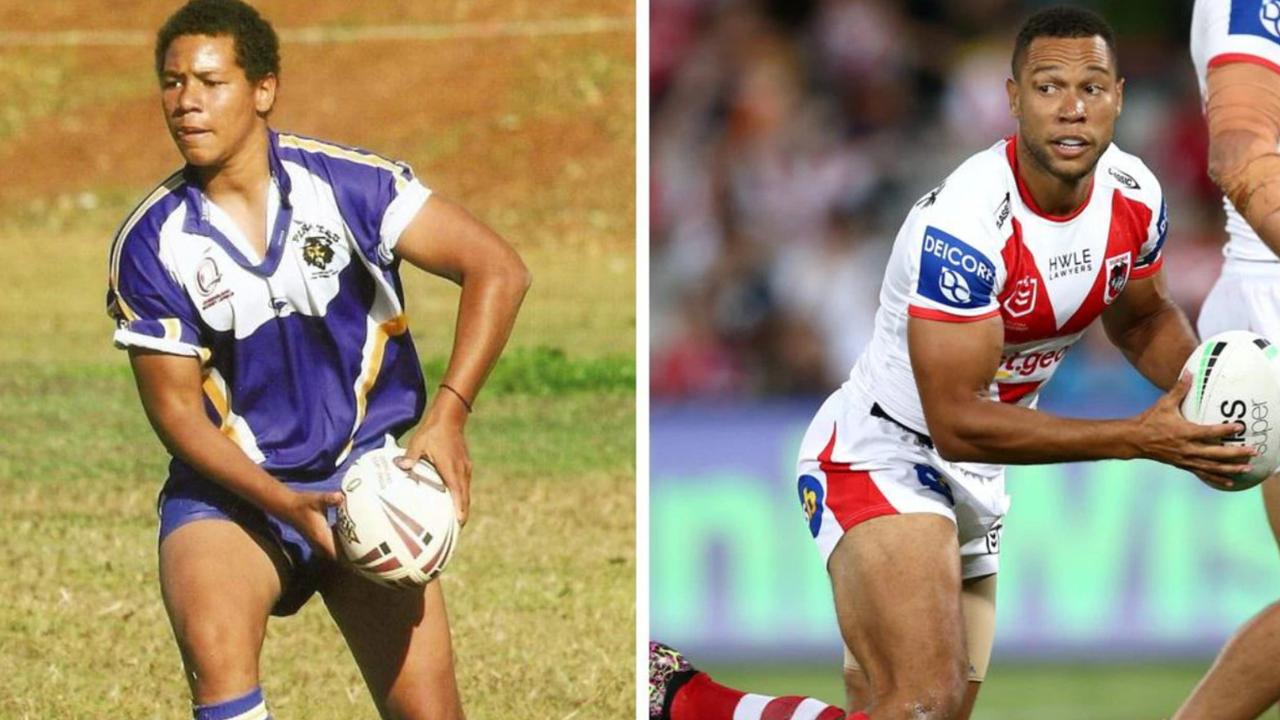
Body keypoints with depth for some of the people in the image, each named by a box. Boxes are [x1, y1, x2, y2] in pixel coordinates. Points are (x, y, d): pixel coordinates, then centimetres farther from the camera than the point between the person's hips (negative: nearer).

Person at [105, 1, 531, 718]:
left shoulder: (347, 183, -9)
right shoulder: (152, 245, -6)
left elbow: (497, 269, -9)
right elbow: (178, 409, -4)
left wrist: (448, 416, -20)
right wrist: (282, 503, -19)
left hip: (367, 473, 0)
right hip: (228, 489, 0)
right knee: (215, 653, -31)